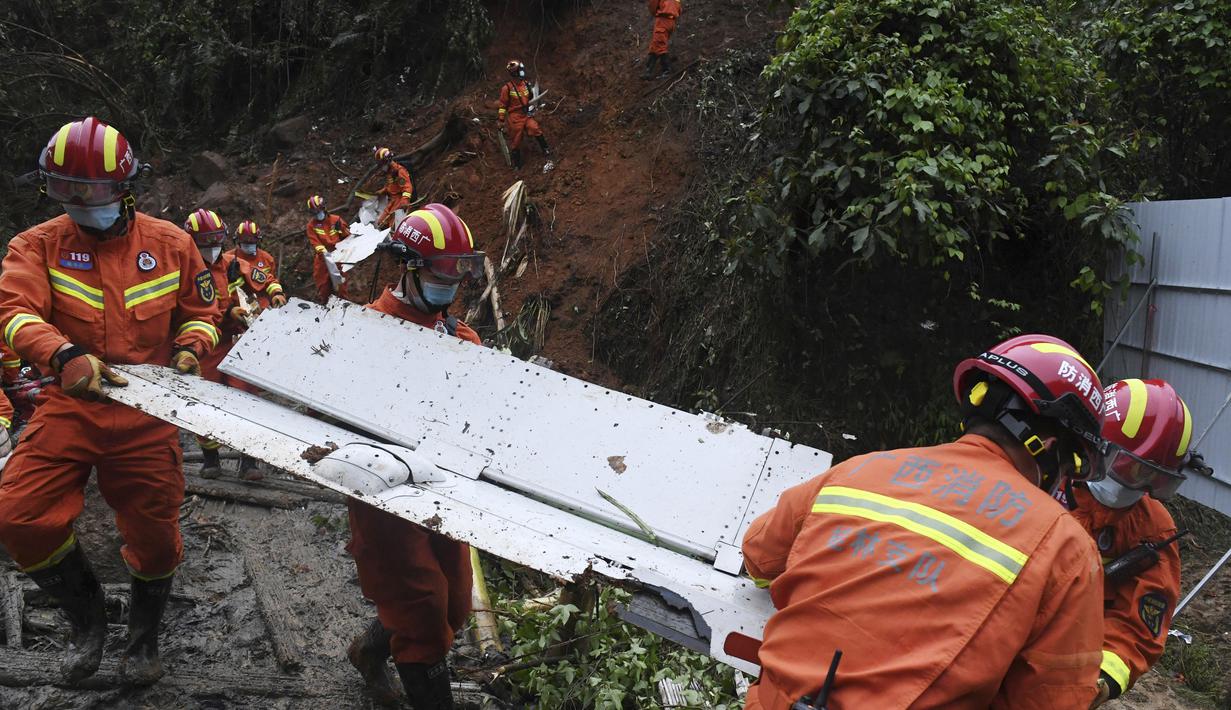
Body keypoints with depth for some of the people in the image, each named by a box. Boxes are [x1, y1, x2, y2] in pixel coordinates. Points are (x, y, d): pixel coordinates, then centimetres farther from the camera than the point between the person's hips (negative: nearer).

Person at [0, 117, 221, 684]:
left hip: (147, 411, 0)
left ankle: (144, 637, 35)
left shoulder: (170, 243, 3)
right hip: (70, 405, 0)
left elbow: (200, 313, 14)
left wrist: (190, 349, -8)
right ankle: (86, 620, 16)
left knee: (154, 535, 4)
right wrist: (65, 355, -35)